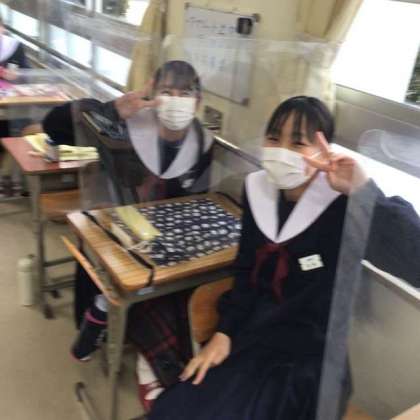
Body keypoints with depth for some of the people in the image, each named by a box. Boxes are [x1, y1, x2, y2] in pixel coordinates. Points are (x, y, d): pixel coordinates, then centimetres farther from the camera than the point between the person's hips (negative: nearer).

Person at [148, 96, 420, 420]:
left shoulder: (344, 206, -17)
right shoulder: (259, 188, 0)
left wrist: (365, 191, -37)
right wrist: (223, 333, 1)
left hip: (306, 363, -5)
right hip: (250, 339, 5)